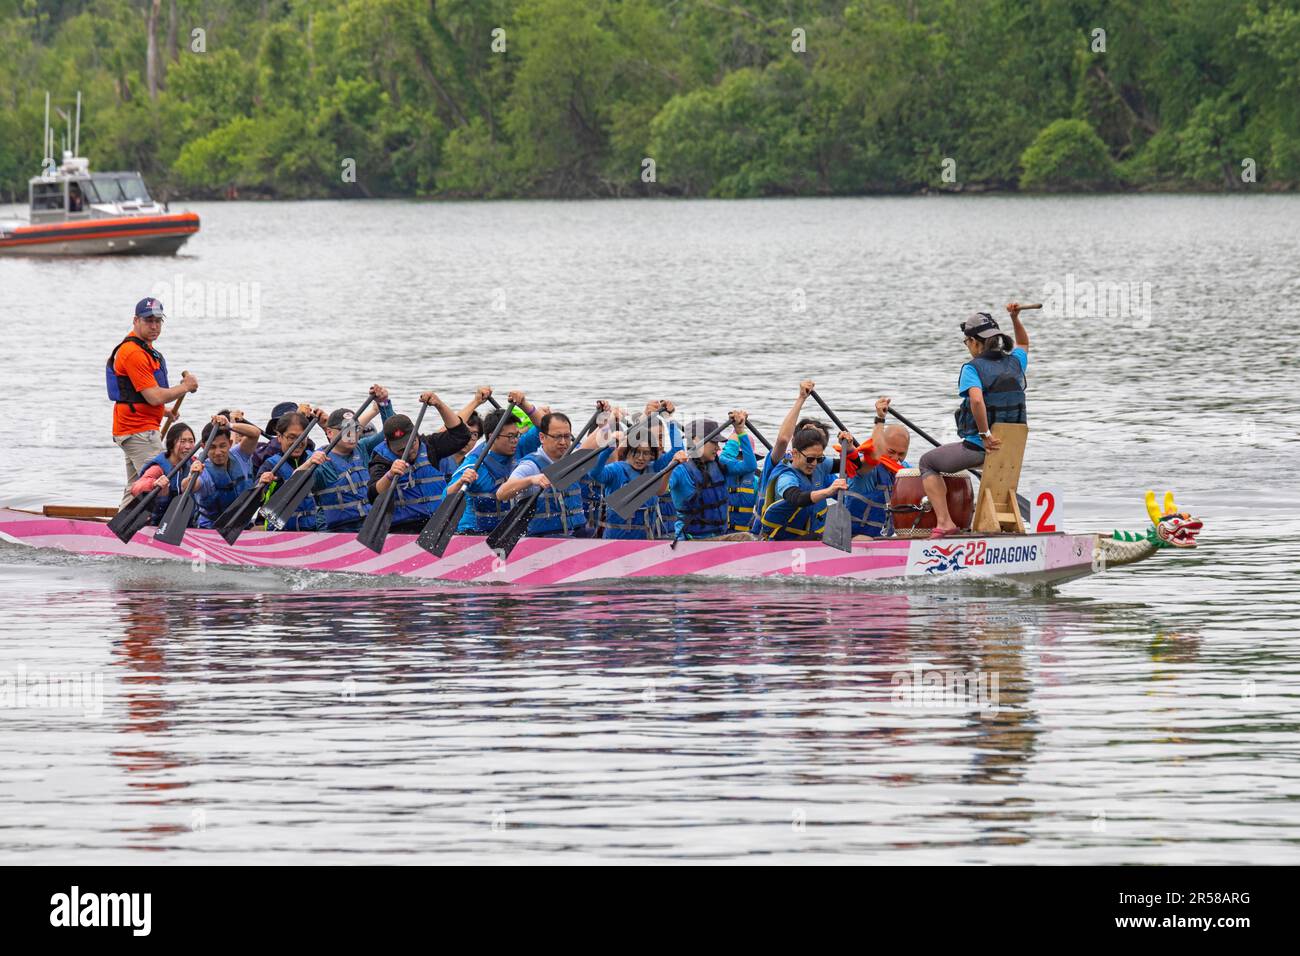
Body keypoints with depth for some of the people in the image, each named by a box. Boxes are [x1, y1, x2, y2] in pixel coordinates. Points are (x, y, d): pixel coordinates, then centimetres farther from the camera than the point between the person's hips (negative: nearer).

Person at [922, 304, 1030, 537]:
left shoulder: (972, 368, -14)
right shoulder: (1014, 363, 4)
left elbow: (976, 399, -33)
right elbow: (1024, 343, 29)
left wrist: (985, 434, -25)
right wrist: (1015, 318, 21)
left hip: (977, 447, -6)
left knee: (927, 463, 18)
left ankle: (944, 522, 6)